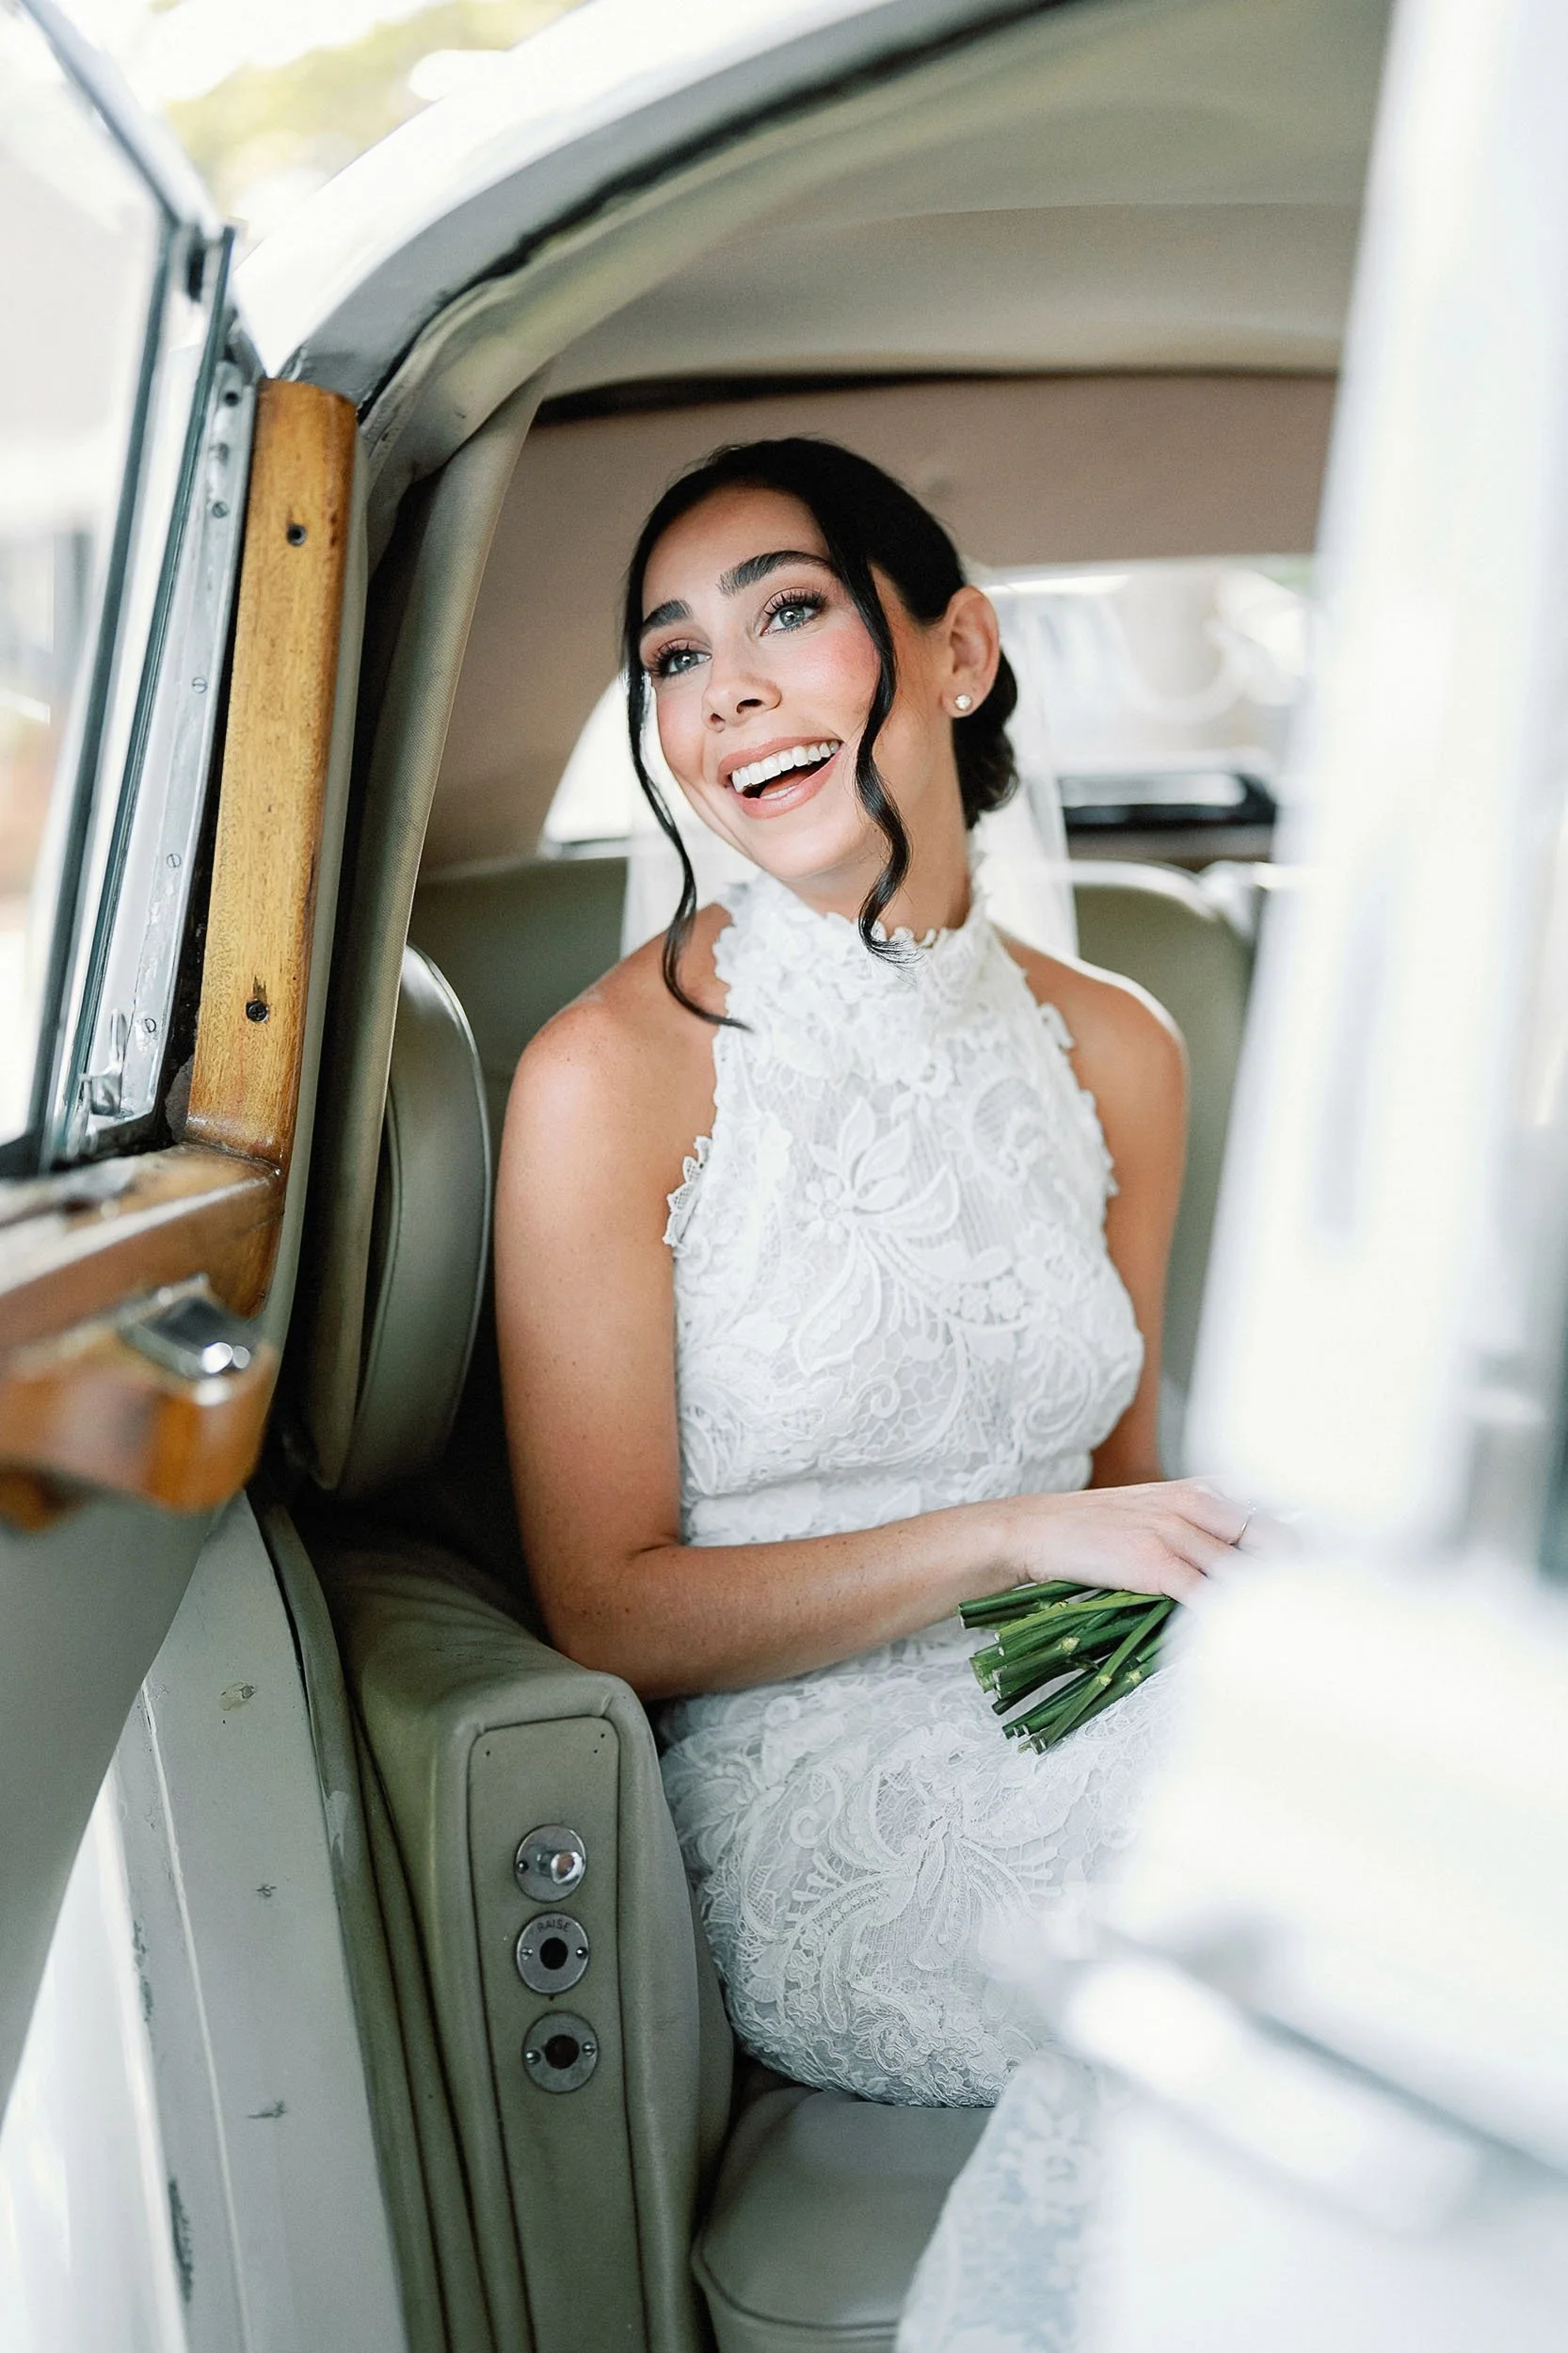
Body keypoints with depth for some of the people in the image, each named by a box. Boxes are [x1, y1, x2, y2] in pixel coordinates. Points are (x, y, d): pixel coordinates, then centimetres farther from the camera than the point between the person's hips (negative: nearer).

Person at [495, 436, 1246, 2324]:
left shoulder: (1113, 1049, 5)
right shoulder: (611, 1075, -12)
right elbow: (608, 1617, -10)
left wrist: (1223, 1567, -10)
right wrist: (1009, 1535, -19)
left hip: (1074, 1734, 5)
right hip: (808, 1802, -5)